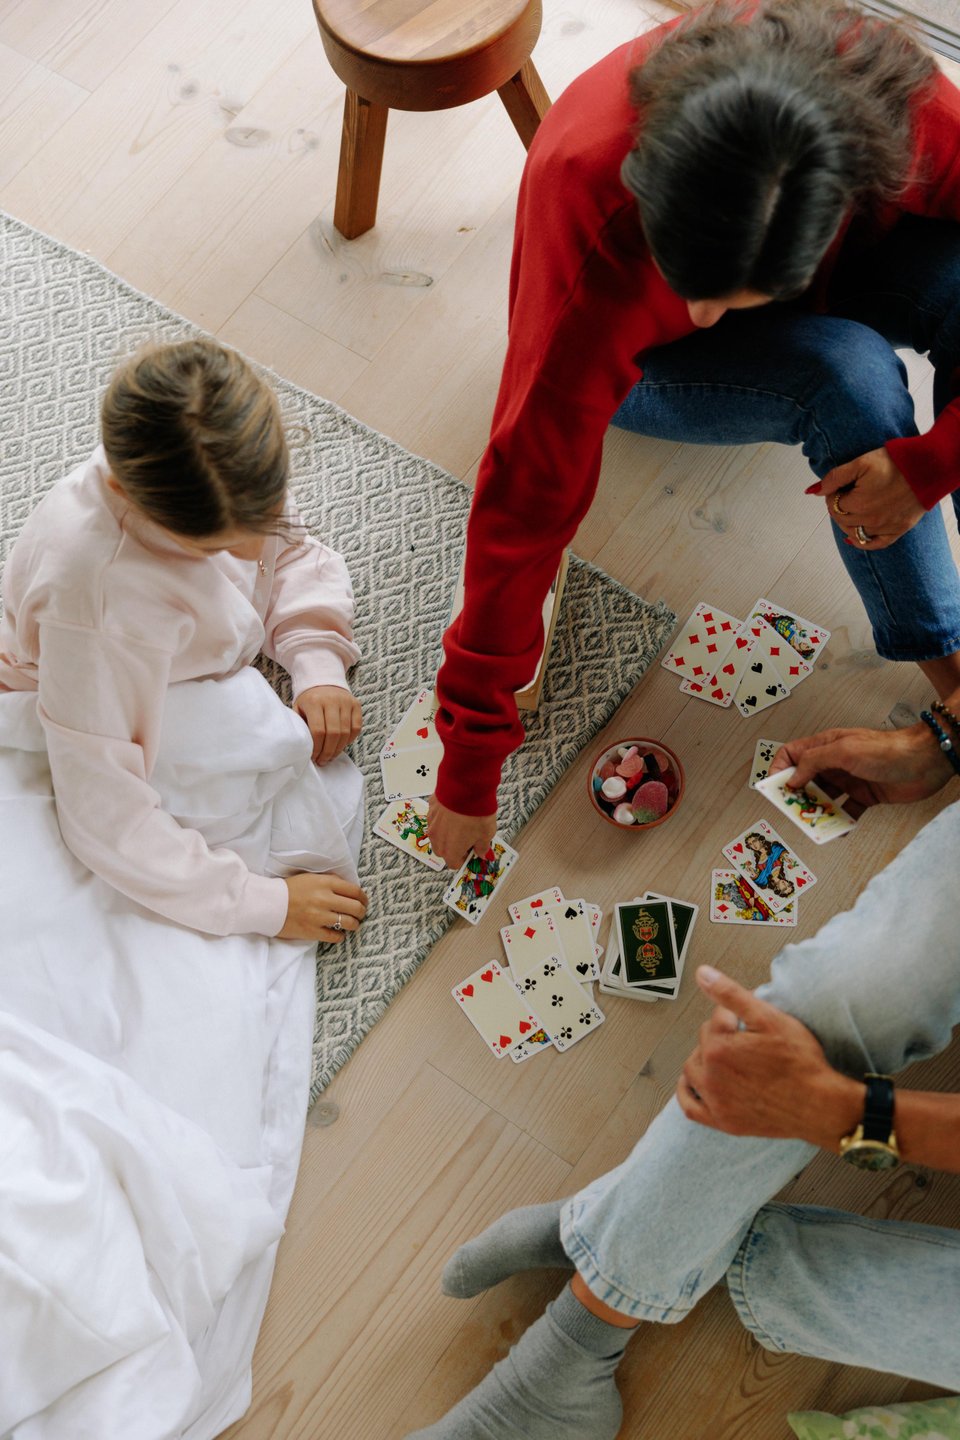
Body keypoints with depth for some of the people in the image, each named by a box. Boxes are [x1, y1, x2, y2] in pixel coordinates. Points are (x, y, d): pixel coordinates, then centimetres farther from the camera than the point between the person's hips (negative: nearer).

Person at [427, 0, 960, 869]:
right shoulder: (591, 210, -40)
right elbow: (527, 501, -37)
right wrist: (469, 771, -32)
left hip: (823, 286, 3)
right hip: (640, 356, -2)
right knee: (850, 379, -33)